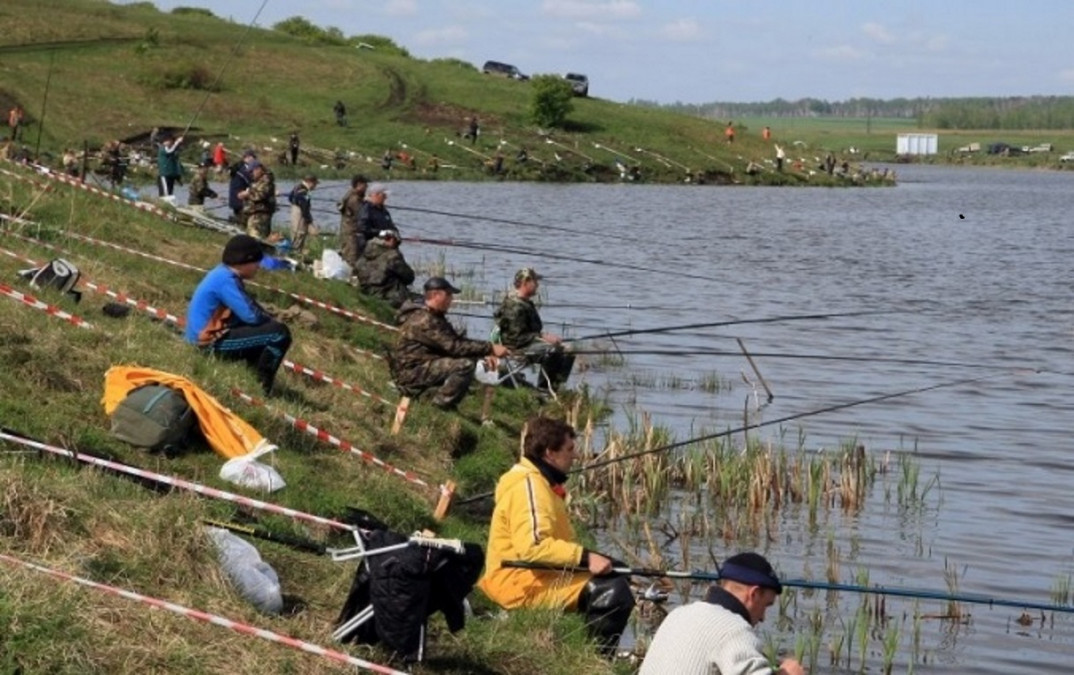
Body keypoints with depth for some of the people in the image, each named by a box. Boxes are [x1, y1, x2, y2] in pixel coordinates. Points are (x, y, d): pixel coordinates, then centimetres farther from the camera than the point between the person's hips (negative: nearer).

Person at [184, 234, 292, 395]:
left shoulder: (223, 274, 11)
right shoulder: (226, 280, -20)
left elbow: (248, 309, 17)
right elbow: (251, 316, -24)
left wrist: (269, 320, 0)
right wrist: (270, 321, -3)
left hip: (207, 336, 11)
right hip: (211, 342, -11)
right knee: (280, 333, -18)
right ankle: (261, 384, -10)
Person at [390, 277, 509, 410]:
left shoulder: (436, 317, 14)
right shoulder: (424, 320, -21)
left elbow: (458, 341, 12)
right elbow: (454, 346, -25)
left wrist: (486, 351, -4)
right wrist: (489, 348, -23)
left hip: (422, 365, 11)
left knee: (470, 358, 9)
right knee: (465, 364, -23)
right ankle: (441, 405, -13)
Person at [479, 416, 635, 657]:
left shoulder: (542, 482, 17)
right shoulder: (529, 485, -17)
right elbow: (531, 546, -30)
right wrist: (585, 557, -29)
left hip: (538, 576, 11)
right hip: (523, 584, -11)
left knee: (613, 579, 21)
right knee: (615, 592, -22)